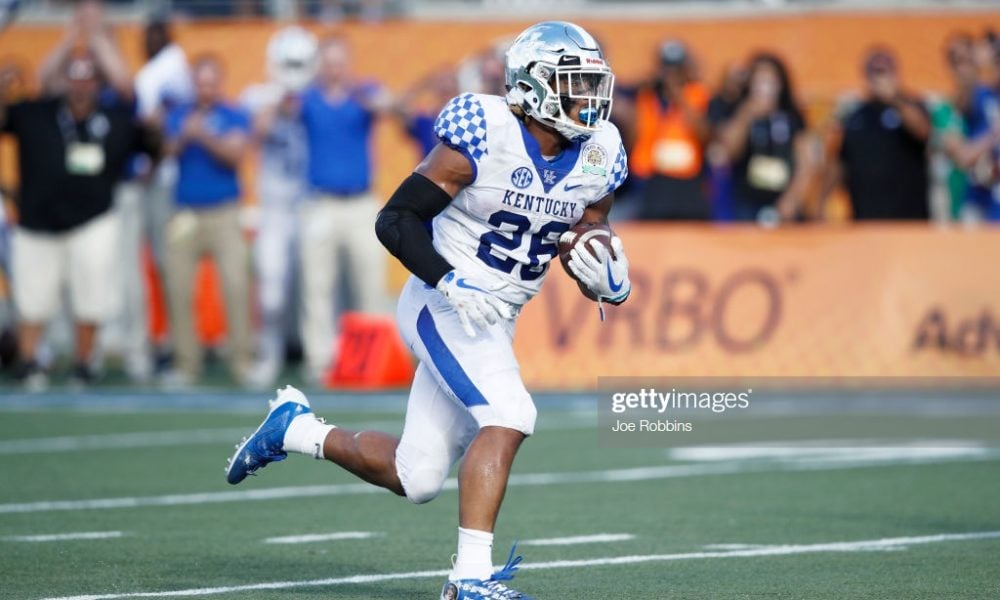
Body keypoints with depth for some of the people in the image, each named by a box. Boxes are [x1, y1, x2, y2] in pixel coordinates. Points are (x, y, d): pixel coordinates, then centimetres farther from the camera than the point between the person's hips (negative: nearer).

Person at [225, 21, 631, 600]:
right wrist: (450, 283, -29)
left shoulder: (598, 156, 0)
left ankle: (297, 428, 31)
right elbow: (397, 219, -16)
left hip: (495, 322, 7)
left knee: (414, 478, 8)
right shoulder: (483, 137, -19)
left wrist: (608, 276, -11)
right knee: (509, 417, -26)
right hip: (442, 307, -7)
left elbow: (590, 244, 12)